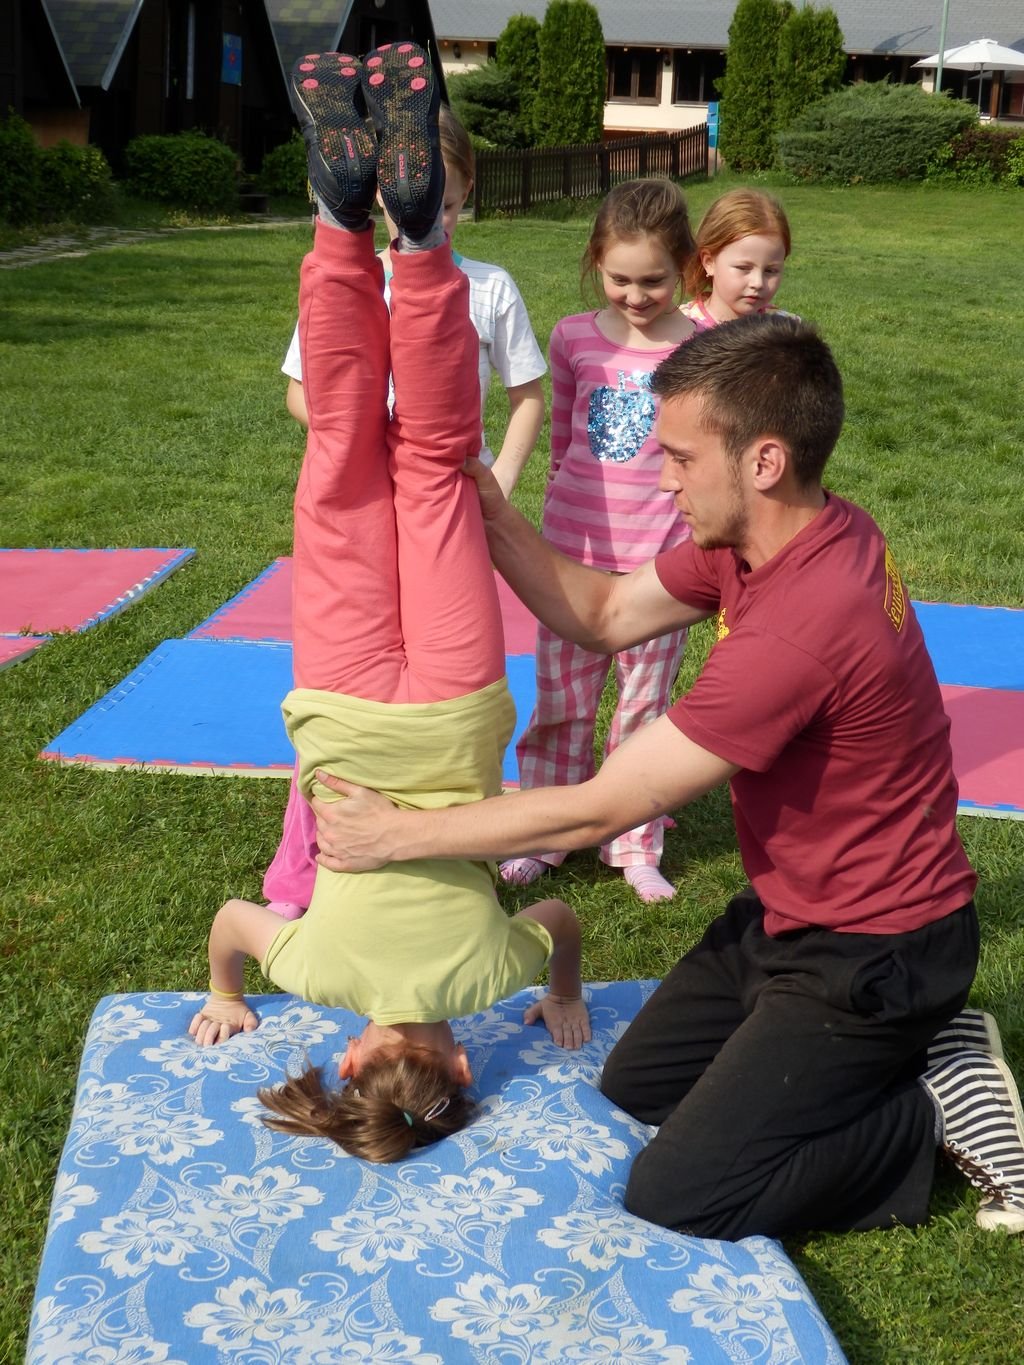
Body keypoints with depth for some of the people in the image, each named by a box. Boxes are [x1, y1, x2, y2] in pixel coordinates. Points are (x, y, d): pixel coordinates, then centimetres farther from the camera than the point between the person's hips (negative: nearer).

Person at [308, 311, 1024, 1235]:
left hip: (871, 953, -9)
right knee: (635, 1085, 18)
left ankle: (941, 1102, 5)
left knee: (672, 1194, -6)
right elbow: (606, 616, 6)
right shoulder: (775, 533, -7)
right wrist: (491, 518, -8)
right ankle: (914, 1049, 17)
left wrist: (396, 833, -16)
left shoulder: (802, 623, -35)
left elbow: (594, 812, -26)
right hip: (789, 909, 9)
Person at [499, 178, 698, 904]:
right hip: (575, 549, 2)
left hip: (660, 556, -2)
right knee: (561, 701, 11)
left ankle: (636, 846, 25)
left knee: (645, 706, 10)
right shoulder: (574, 338, 0)